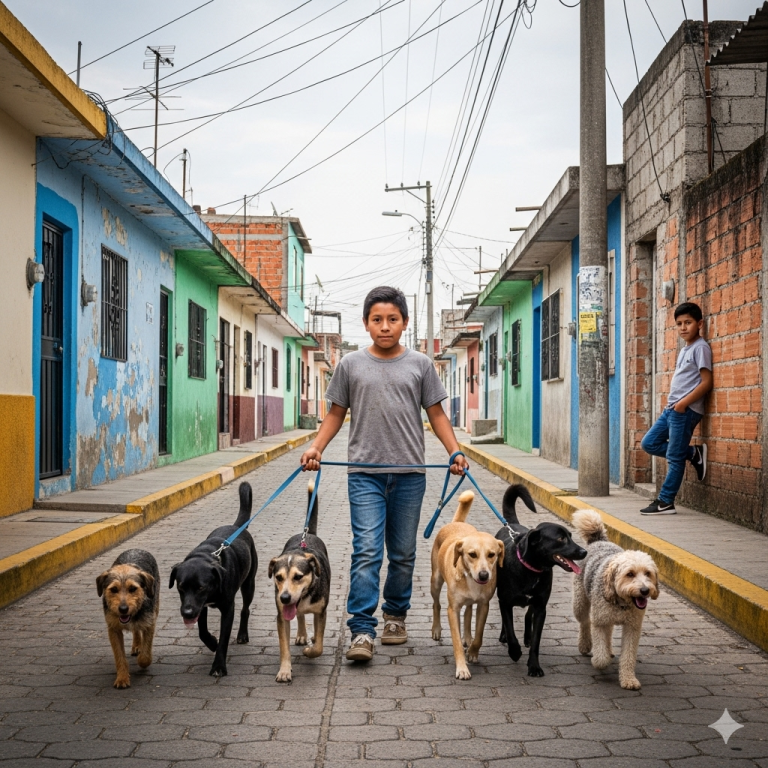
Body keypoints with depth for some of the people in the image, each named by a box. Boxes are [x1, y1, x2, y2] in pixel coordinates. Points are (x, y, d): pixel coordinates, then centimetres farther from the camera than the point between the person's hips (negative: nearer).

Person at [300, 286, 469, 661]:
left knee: (403, 553, 9)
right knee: (367, 551, -10)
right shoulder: (350, 364, 6)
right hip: (365, 474, -1)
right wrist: (315, 447, -2)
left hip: (410, 474, 1)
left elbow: (436, 414, 10)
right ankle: (362, 631, -9)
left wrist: (455, 451, -2)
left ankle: (396, 615, 27)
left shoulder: (420, 364, 7)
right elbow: (336, 413, 11)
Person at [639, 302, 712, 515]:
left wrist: (683, 402, -19)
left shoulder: (700, 348, -9)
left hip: (686, 411, -10)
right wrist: (672, 404, 12)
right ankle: (693, 453, 13)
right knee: (649, 443, 10)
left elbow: (706, 382, -15)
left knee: (674, 457, -4)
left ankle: (665, 502, 3)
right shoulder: (684, 350, 18)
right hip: (671, 409, 10)